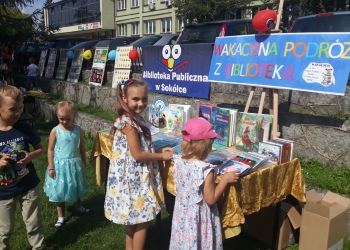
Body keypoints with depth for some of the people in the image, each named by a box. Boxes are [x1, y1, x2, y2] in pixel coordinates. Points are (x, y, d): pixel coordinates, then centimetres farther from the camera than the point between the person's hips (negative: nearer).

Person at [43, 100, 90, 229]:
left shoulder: (79, 130, -8)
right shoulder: (55, 131, -14)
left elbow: (82, 148, 2)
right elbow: (50, 150, -7)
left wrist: (83, 164, 8)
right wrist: (51, 167, -8)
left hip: (75, 164, 2)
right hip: (60, 165, -2)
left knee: (75, 187, 22)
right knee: (59, 190, 10)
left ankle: (78, 206, 50)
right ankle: (61, 217, 27)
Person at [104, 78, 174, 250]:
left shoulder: (135, 119, 8)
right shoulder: (128, 122, -21)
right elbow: (137, 154, -22)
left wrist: (158, 151, 1)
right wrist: (162, 156, -11)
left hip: (136, 176, 10)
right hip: (134, 177, -10)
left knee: (133, 218, 20)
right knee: (143, 219, 3)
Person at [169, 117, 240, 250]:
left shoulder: (178, 161, -8)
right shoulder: (205, 169, -27)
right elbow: (211, 199, -18)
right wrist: (225, 179, -13)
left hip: (182, 216, 6)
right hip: (199, 220, -5)